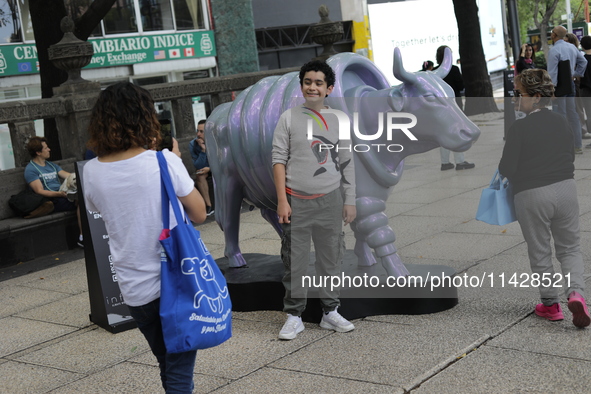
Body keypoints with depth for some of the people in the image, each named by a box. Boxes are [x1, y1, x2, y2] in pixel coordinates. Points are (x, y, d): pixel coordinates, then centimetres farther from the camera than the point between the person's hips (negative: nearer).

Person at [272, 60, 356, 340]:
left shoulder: (338, 120, 9)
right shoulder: (289, 118, 3)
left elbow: (347, 164, 12)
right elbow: (279, 159, 0)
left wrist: (350, 201, 8)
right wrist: (282, 201, -7)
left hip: (329, 200, 2)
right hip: (296, 201, -2)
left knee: (331, 259, 6)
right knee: (294, 261, 1)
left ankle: (330, 312, 18)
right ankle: (294, 316, 11)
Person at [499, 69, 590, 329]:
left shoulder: (519, 128, -13)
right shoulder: (561, 122, 4)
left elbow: (507, 168, -13)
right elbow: (570, 156, 15)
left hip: (531, 195, -4)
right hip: (565, 188, 4)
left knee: (539, 252, 11)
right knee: (570, 247, 14)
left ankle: (550, 304, 19)